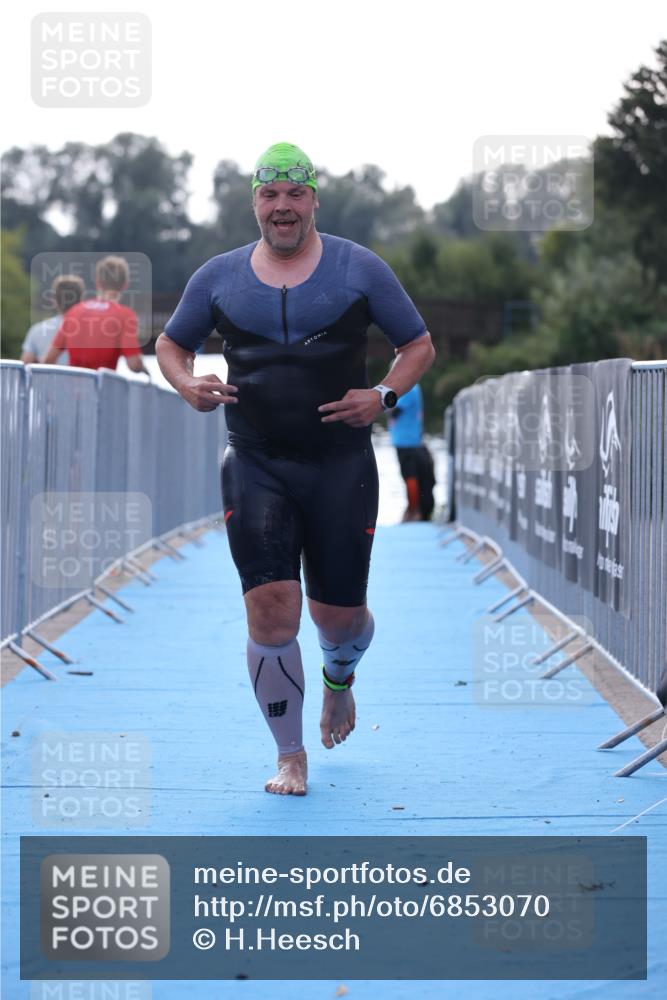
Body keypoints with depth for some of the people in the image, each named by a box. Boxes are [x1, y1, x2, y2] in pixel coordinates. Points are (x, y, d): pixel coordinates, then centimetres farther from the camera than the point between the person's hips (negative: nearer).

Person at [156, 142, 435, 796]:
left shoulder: (359, 269, 3)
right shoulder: (219, 277, 7)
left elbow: (419, 345, 8)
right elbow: (170, 344, 20)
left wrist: (383, 395, -10)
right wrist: (187, 385, -2)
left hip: (341, 465, 0)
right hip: (255, 467, 0)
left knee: (340, 618, 5)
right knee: (270, 611, -11)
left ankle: (339, 679, 44)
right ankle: (290, 757, 5)